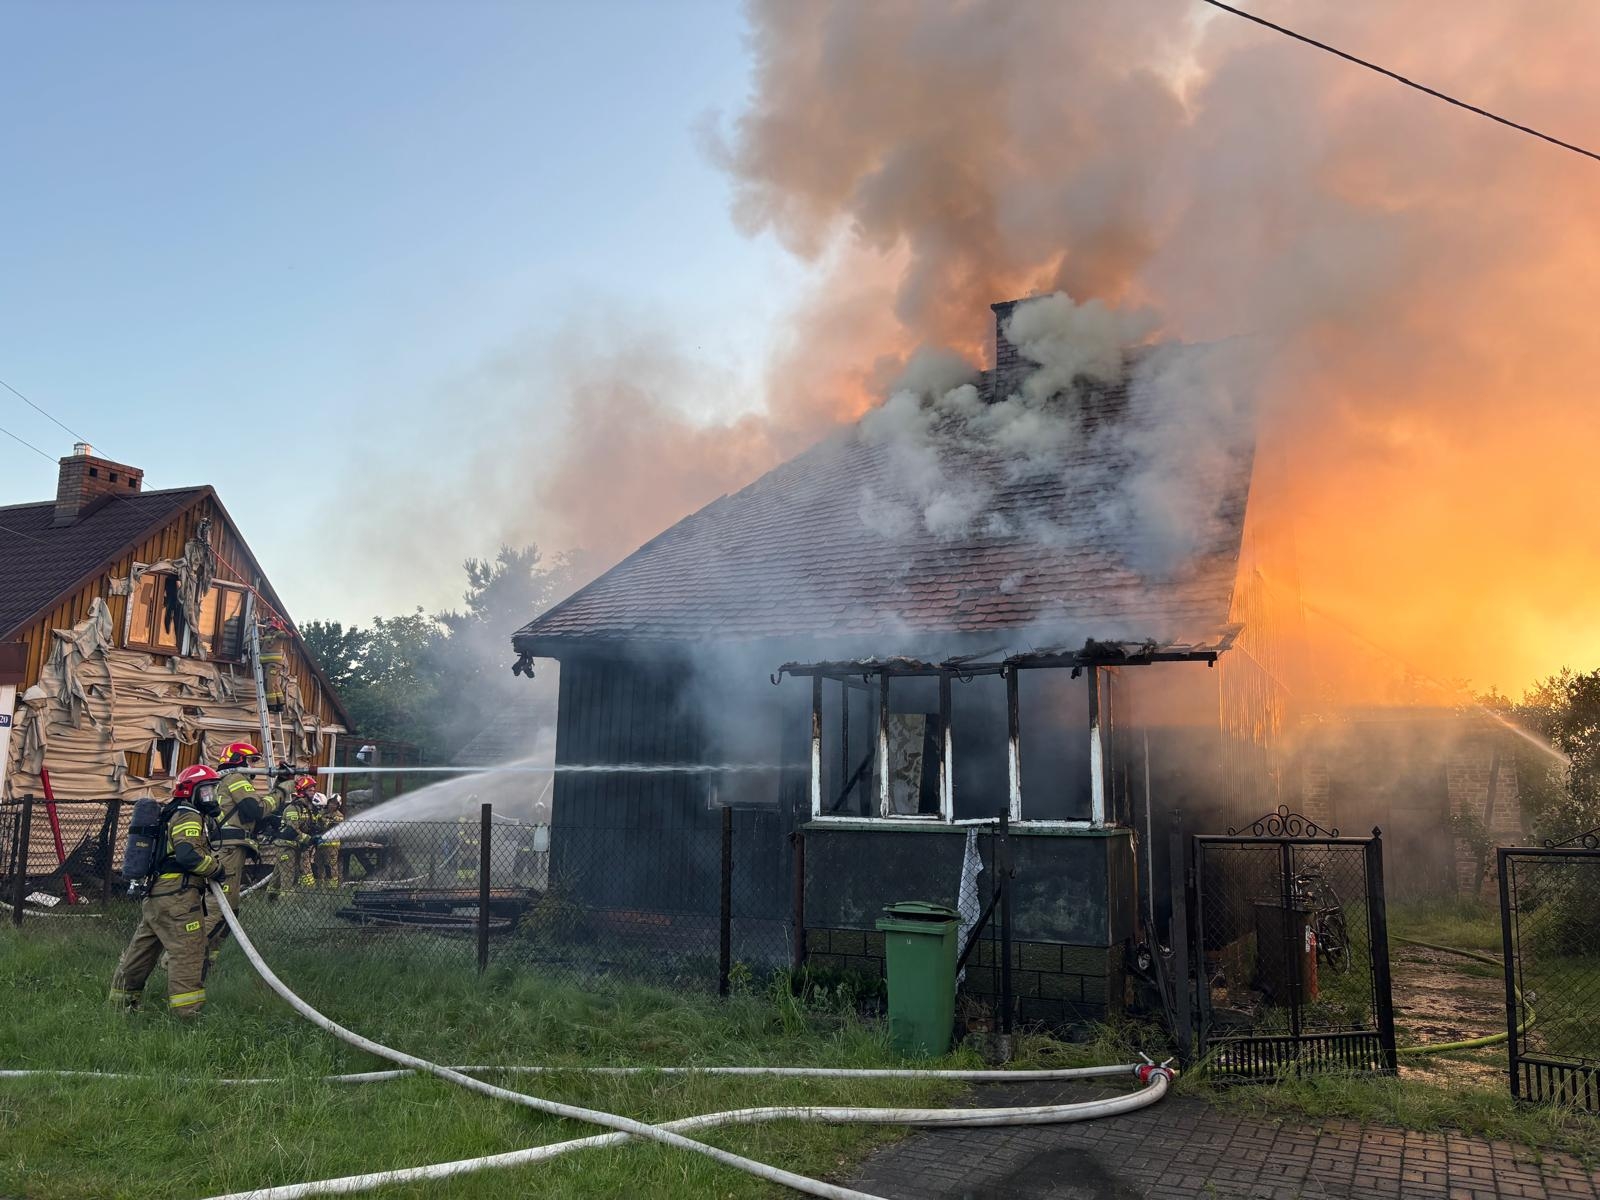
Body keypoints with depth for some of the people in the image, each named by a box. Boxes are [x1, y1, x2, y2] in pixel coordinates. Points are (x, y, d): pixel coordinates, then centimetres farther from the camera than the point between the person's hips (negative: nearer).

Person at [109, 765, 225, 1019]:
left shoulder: (171, 815, 26)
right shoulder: (189, 816, -7)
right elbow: (188, 854, -20)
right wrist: (217, 869, -10)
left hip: (152, 895, 10)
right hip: (177, 895, -10)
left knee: (141, 949, 18)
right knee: (187, 952, -12)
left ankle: (121, 1001, 28)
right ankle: (186, 1011, -15)